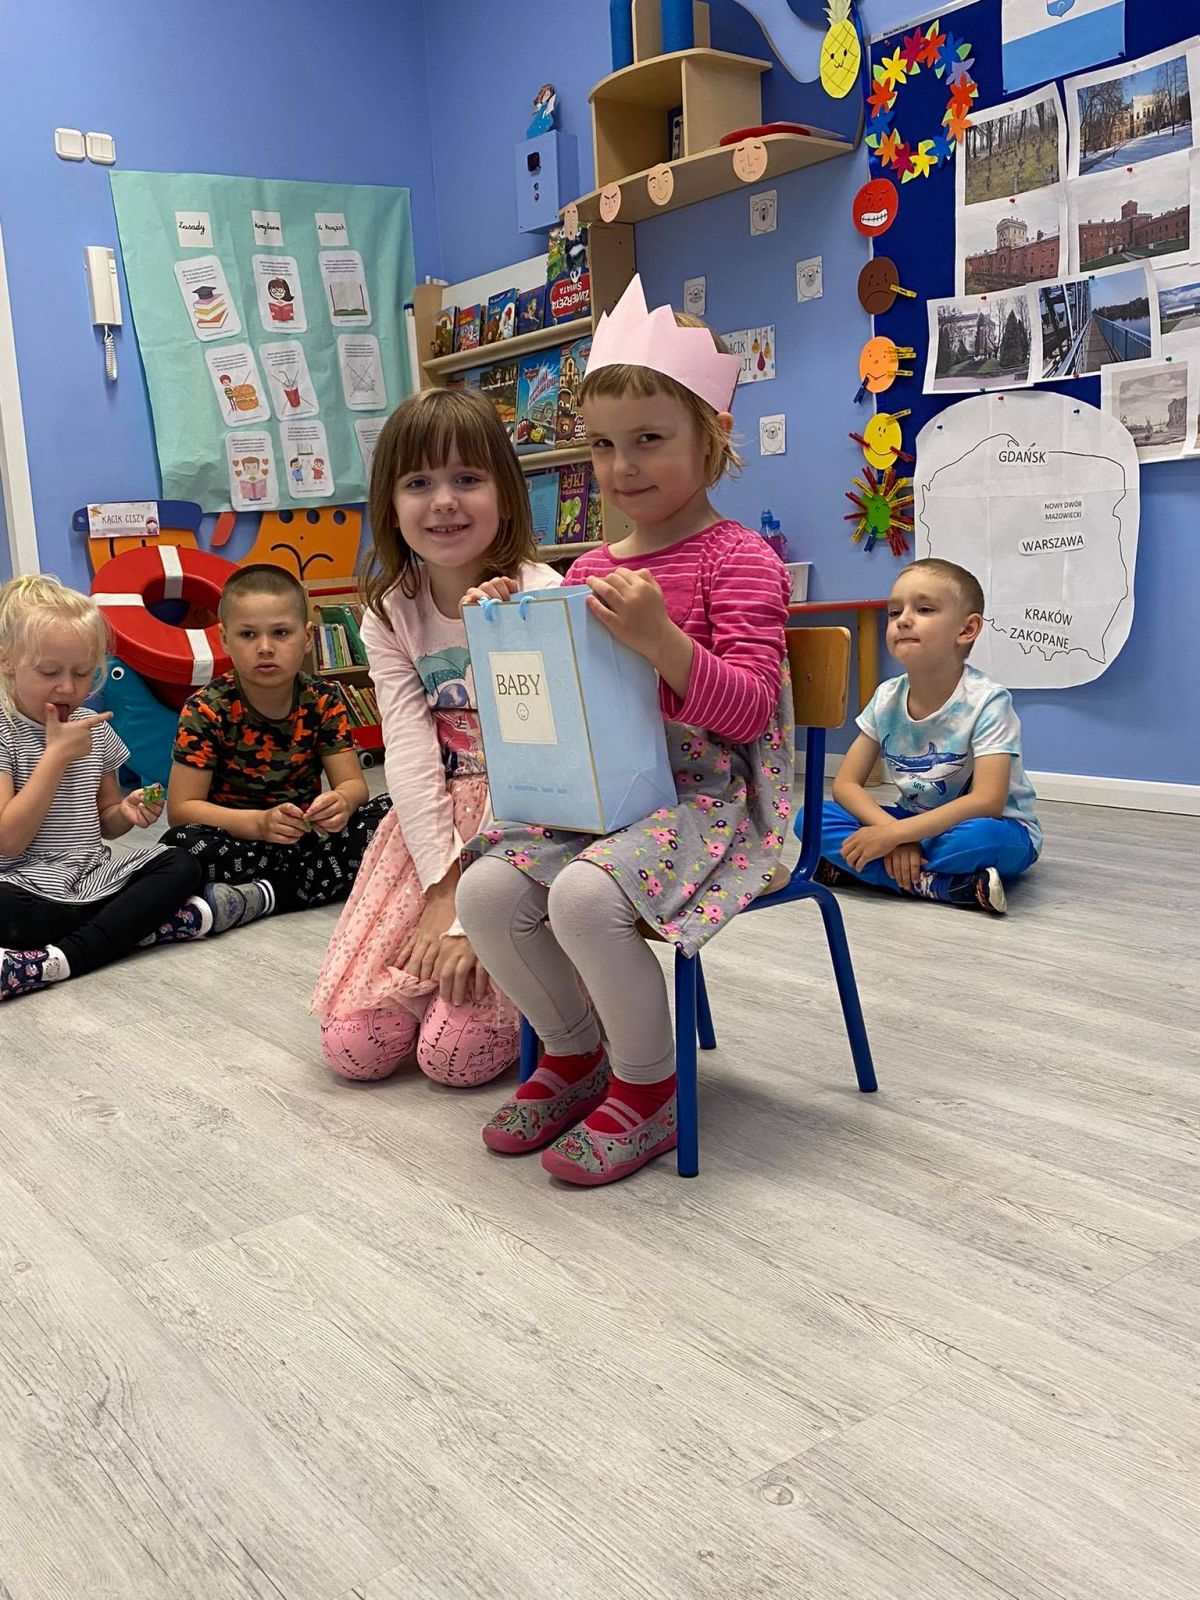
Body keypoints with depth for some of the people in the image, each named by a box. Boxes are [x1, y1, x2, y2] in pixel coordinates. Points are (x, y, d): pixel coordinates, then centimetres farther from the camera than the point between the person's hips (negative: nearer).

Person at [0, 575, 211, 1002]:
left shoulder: (95, 730, 10)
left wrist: (127, 812, -5)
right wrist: (57, 756, -17)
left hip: (95, 876, 7)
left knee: (181, 866, -18)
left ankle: (58, 960, -28)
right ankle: (142, 924, -28)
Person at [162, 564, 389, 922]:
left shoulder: (323, 700, -3)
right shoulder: (206, 710, -11)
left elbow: (352, 783, -2)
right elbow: (181, 807, -14)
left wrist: (341, 802, -28)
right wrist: (259, 822, -29)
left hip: (309, 836, 3)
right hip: (238, 843, -3)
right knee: (182, 843, -34)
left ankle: (262, 895, -22)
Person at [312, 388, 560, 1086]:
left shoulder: (539, 598, -15)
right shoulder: (391, 615, 1)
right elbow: (411, 755, -7)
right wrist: (443, 886, -18)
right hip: (436, 823, 5)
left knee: (455, 1053, -12)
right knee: (353, 1044, -2)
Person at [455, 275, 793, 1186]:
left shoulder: (737, 559, -7)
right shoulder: (589, 569, 14)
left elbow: (749, 710, -15)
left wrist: (660, 639, -28)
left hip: (708, 796, -7)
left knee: (584, 896, -31)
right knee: (486, 891, -14)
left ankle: (648, 1090, -5)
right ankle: (574, 1056, 11)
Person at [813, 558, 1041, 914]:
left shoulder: (987, 701, -20)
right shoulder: (886, 699, -4)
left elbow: (986, 801, -28)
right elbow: (846, 783, -5)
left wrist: (895, 834, -31)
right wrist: (893, 832, -24)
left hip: (996, 827, -5)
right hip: (917, 825, 5)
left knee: (985, 836, -41)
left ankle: (852, 869, -22)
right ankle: (935, 884, -23)